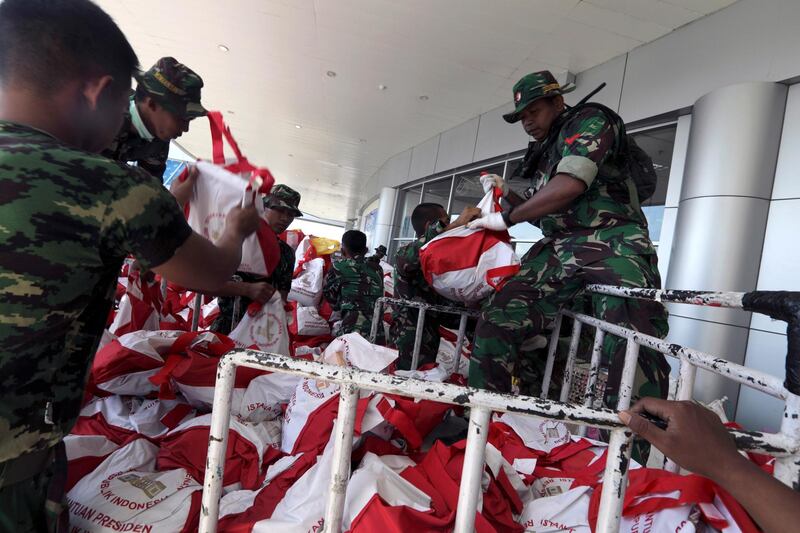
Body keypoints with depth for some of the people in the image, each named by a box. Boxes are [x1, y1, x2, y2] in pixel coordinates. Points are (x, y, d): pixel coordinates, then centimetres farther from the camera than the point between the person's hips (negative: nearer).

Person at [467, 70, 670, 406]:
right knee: (497, 317, -11)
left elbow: (569, 186, -14)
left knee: (630, 344, -24)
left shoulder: (589, 122, 4)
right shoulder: (545, 154, 28)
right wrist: (506, 194, 18)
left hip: (612, 240, -6)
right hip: (559, 248, 7)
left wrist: (507, 219, -6)